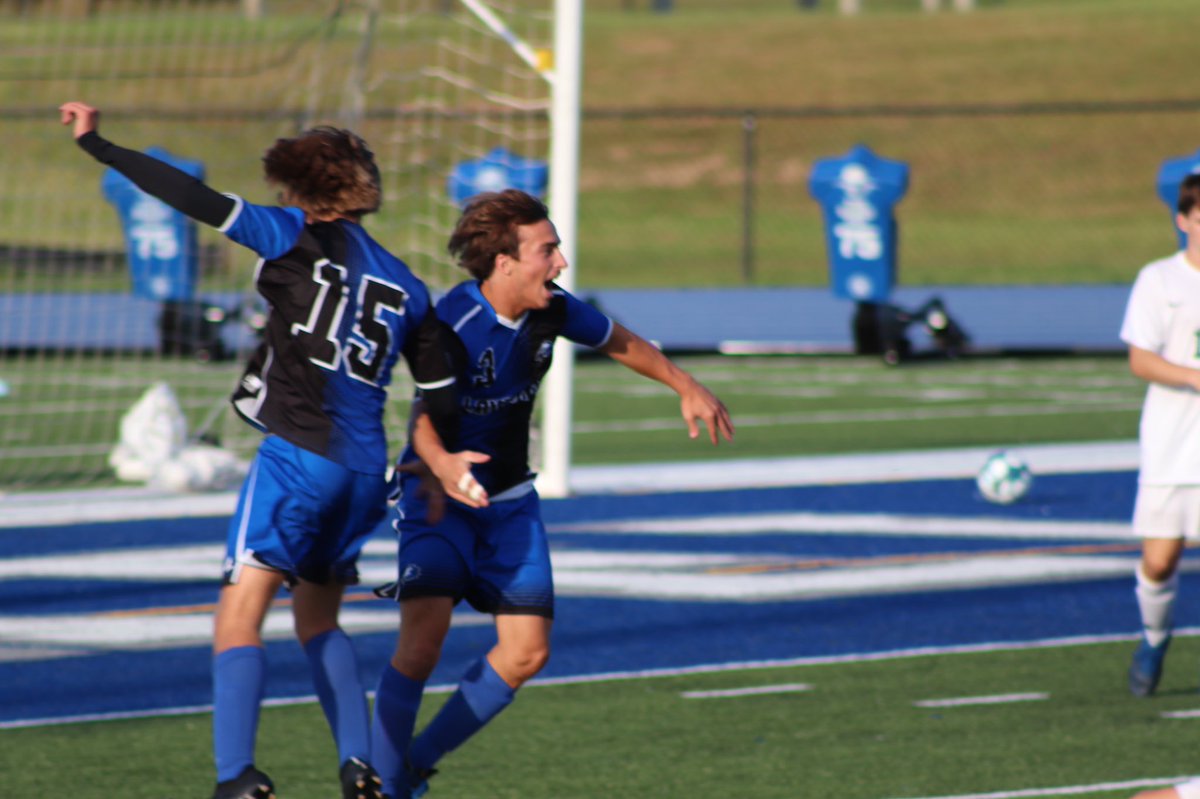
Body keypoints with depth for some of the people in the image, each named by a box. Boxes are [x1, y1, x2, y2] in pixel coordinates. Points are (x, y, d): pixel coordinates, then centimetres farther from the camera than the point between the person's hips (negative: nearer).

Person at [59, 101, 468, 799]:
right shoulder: (405, 286, 16)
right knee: (319, 617, 25)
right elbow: (442, 395, 15)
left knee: (240, 616, -11)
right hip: (366, 470, 7)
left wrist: (98, 145, -6)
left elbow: (201, 202, -9)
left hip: (299, 453, -7)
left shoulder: (306, 239, -1)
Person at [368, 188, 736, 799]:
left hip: (509, 498, 6)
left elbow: (618, 341, 14)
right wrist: (442, 465, -55)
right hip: (439, 496, -6)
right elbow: (423, 416, -34)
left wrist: (687, 388, 23)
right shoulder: (453, 323, -27)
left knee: (527, 651, 0)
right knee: (422, 639, -22)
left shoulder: (553, 310, -7)